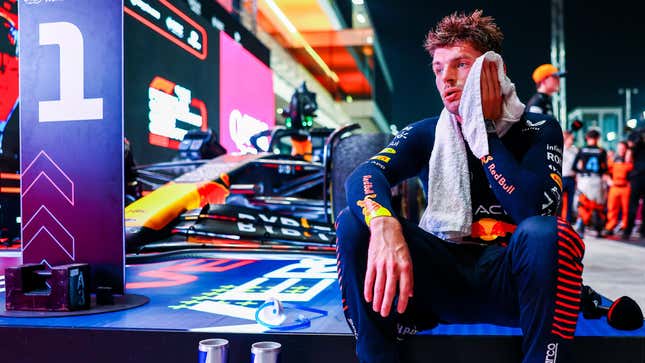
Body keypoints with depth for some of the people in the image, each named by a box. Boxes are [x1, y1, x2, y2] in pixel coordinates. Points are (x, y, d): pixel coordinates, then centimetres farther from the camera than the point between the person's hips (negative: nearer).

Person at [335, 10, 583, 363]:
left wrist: (484, 130, -14)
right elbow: (364, 175, -16)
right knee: (355, 221, -19)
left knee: (547, 232, -34)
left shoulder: (538, 131, 0)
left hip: (510, 280, -2)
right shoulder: (427, 133, 4)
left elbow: (534, 209, -20)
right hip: (442, 275, 2)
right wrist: (384, 224, -39)